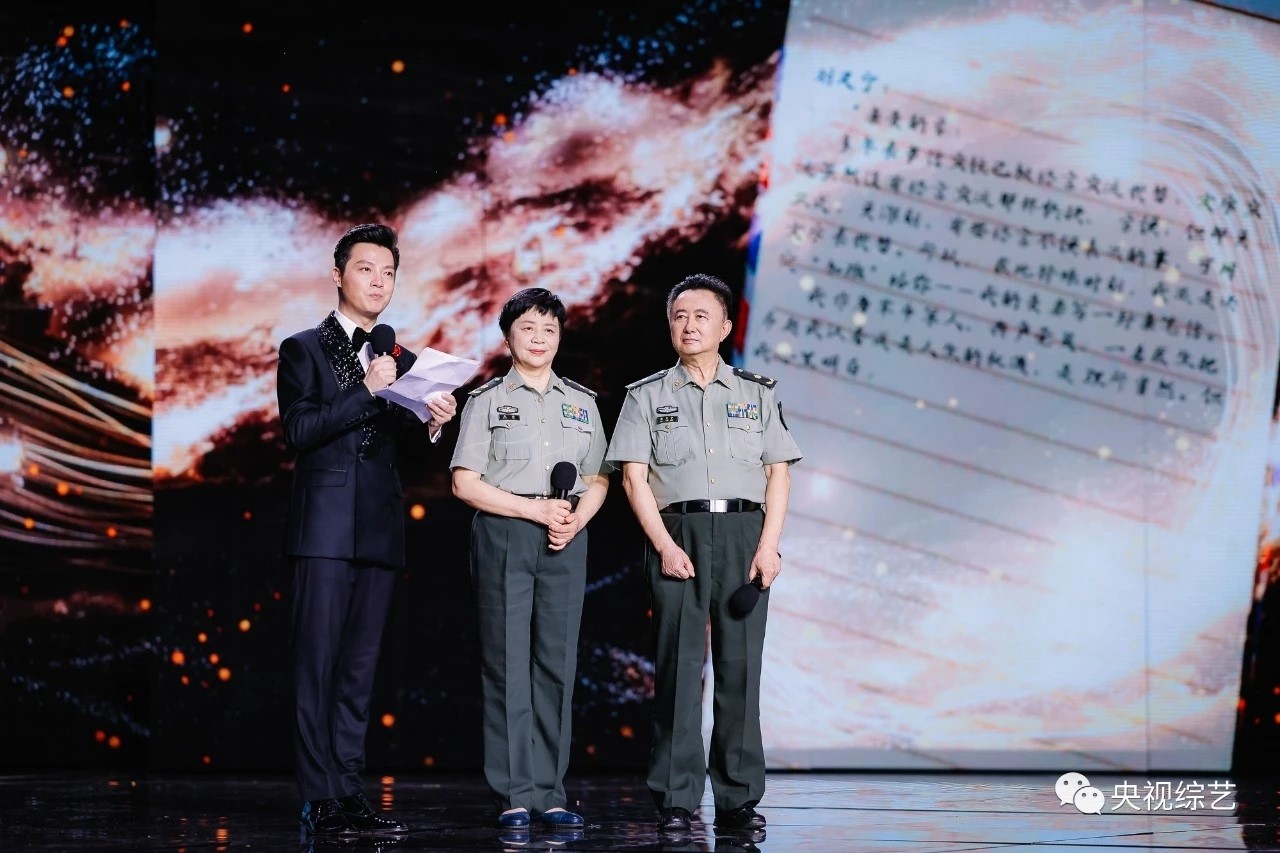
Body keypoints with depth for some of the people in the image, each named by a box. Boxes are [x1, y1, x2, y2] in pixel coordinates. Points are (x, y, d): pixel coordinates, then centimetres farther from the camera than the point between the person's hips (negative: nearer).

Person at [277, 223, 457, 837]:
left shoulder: (403, 361, 19)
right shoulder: (303, 349, 4)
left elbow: (402, 445, 16)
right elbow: (299, 430, -9)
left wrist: (432, 425, -5)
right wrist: (369, 391, -14)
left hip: (381, 531, 5)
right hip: (325, 526, -5)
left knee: (360, 668, 6)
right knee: (317, 664, -6)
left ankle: (348, 791, 8)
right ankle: (320, 799, -6)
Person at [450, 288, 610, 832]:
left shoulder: (582, 403, 16)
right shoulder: (486, 401, 6)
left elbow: (598, 479, 14)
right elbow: (465, 482, -2)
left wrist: (576, 518, -6)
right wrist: (533, 508, -11)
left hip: (565, 541, 3)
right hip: (503, 535, -3)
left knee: (557, 662, 1)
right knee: (507, 661, -5)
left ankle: (549, 793, 4)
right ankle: (514, 795, -3)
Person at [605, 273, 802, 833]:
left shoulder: (757, 393, 15)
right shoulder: (647, 396, 11)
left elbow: (779, 473, 9)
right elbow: (634, 476, 3)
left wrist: (769, 545, -3)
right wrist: (664, 544, -9)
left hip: (744, 532, 1)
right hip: (678, 531, -1)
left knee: (740, 665, 0)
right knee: (678, 665, -4)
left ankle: (739, 798, 4)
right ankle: (675, 799, -3)